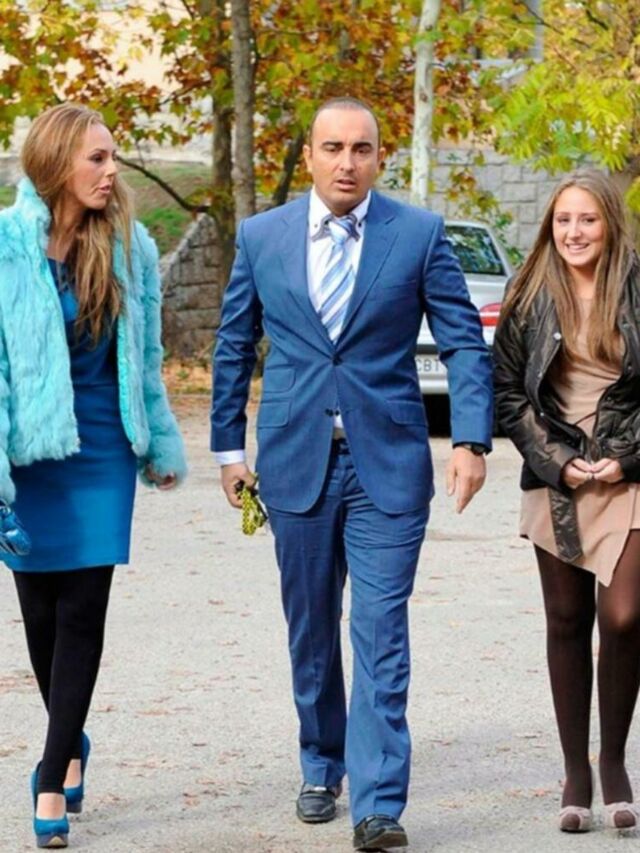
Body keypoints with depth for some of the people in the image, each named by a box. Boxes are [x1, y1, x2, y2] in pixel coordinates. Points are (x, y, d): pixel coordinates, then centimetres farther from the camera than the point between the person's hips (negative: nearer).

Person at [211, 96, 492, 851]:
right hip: (296, 460, 2)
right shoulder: (261, 236, 4)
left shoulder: (420, 235, -1)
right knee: (310, 630, 13)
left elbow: (464, 342, -1)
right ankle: (321, 768, 31)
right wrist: (228, 445, 11)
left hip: (387, 465, -2)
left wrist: (471, 439, -12)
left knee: (381, 635, -8)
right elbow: (234, 347, 12)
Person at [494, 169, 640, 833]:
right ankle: (575, 774, 13)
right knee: (566, 624, 6)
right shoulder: (530, 297, 5)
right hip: (557, 476, 2)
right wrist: (553, 460, -4)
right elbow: (507, 390, 6)